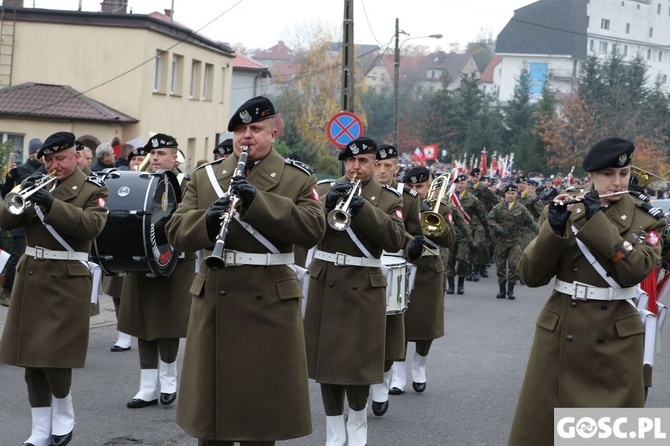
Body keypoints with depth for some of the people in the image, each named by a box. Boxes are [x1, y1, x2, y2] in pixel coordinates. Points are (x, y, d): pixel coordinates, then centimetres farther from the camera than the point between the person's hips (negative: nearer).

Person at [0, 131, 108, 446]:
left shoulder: (92, 189, -1)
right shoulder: (36, 183, 12)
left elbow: (92, 225, -20)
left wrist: (51, 203, -26)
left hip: (65, 281, -5)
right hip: (30, 278, 5)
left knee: (53, 356, -8)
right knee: (31, 358, 5)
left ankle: (63, 420, 15)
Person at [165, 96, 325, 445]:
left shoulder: (298, 178, 2)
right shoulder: (204, 176, 10)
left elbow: (313, 228, -13)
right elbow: (176, 232, 4)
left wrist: (258, 201, -22)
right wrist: (208, 220, -18)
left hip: (269, 302, -3)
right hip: (214, 301, 3)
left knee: (261, 402, 4)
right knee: (211, 400, 8)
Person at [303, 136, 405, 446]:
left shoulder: (388, 198, 2)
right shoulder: (324, 190, 8)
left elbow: (396, 241, -13)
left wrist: (362, 208, -21)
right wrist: (327, 204, -19)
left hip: (363, 289, -2)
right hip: (325, 285, 2)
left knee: (358, 360, -2)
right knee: (327, 358, 4)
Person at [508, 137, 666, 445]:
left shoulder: (644, 219, 0)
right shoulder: (562, 211, 2)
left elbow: (634, 271, -18)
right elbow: (531, 276, -6)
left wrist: (597, 220, -21)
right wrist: (554, 229, -21)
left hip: (615, 338, 0)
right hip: (560, 333, 1)